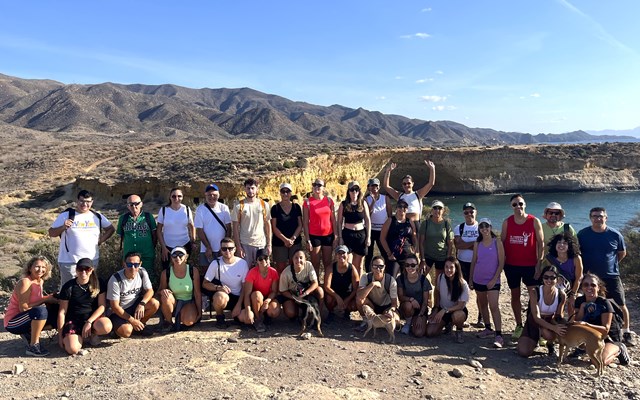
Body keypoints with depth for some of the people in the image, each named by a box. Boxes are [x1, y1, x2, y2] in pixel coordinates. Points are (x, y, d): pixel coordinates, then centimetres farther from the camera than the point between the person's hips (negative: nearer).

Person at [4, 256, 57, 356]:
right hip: (13, 323, -8)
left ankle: (29, 334, 10)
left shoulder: (40, 281, 4)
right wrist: (44, 299, -22)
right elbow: (24, 308, -24)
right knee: (41, 311, -35)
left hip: (25, 319, 8)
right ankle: (33, 347, -22)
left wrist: (49, 298, -9)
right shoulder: (25, 282, -20)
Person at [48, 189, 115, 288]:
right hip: (69, 261, -3)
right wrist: (63, 227, -21)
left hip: (92, 260, 3)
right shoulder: (66, 215, -3)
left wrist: (101, 240, 1)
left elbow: (111, 229, 16)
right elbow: (51, 233, -2)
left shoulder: (97, 216, 5)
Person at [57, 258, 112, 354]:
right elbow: (62, 312, -2)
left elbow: (102, 306, -4)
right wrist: (60, 335, -3)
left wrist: (89, 322, -18)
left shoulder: (98, 284, -1)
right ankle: (81, 337, 8)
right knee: (72, 349, -28)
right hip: (73, 320, -1)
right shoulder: (69, 287, -5)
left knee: (106, 327, -34)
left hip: (93, 317, 1)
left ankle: (91, 333, 1)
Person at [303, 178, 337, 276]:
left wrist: (336, 235, 1)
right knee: (315, 264, 5)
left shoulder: (329, 200, 4)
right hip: (314, 236, -2)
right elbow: (305, 222, -4)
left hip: (328, 235, 2)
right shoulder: (308, 202, -4)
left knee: (328, 263, 11)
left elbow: (333, 219, 6)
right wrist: (308, 240, -9)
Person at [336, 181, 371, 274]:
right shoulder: (343, 204, -1)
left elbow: (368, 220, 5)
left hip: (361, 234, 2)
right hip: (347, 234, -1)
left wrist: (368, 237, 0)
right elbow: (339, 222, 1)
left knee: (358, 264, 10)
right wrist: (340, 237, -4)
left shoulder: (363, 203, 3)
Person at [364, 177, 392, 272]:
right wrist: (373, 201, -18)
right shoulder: (366, 199, 0)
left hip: (383, 230, 0)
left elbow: (390, 214, 5)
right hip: (370, 229, 0)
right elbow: (367, 214, -14)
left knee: (386, 254, -1)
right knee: (369, 254, 7)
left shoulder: (385, 198, 3)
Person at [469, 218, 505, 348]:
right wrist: (470, 279, 9)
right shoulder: (477, 244, 4)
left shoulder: (497, 243, -5)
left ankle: (499, 336, -13)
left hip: (492, 281, -4)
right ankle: (488, 329, 29)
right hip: (478, 280, 4)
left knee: (494, 306, -13)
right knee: (482, 305, 13)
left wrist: (494, 279, -12)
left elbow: (501, 263, -6)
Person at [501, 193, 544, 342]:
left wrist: (539, 264, -8)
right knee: (515, 295, 11)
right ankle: (519, 326, 24)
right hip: (511, 265, 2)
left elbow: (541, 243, -3)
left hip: (530, 265, -2)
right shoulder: (507, 222, 2)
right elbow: (502, 242, 6)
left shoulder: (534, 222, -4)